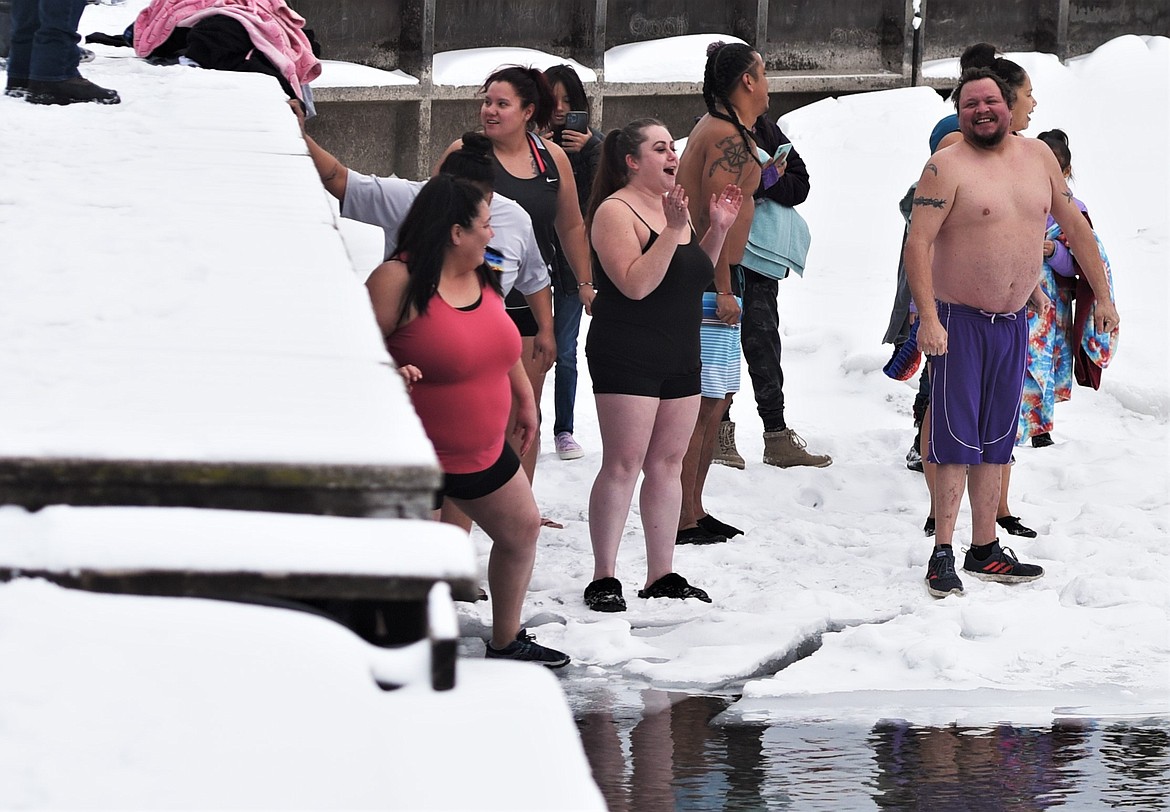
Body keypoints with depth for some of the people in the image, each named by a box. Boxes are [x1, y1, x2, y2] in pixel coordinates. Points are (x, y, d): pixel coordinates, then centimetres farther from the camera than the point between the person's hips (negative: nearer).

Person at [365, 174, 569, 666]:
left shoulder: (482, 277, 6)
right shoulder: (398, 281, -19)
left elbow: (502, 341, 22)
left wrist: (525, 398, 28)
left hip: (483, 450, 9)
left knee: (522, 529, 20)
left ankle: (506, 643, 37)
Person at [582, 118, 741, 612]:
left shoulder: (673, 206, 14)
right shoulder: (616, 212, -11)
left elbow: (694, 276, 22)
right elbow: (636, 284, -22)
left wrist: (718, 229, 10)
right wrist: (673, 230, -24)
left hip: (680, 361, 8)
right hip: (627, 360, -8)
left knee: (668, 464, 9)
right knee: (623, 465, -8)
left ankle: (661, 575, 14)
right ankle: (603, 578, -5)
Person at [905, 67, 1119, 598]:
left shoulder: (1038, 157, 8)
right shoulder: (948, 166, -11)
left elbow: (1074, 225, 16)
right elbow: (917, 243, -17)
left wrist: (1103, 294, 14)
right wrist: (928, 318, -26)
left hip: (1013, 323, 6)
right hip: (957, 322, -6)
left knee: (994, 443, 10)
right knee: (957, 440, -7)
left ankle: (985, 550, 16)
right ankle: (942, 553, -4)